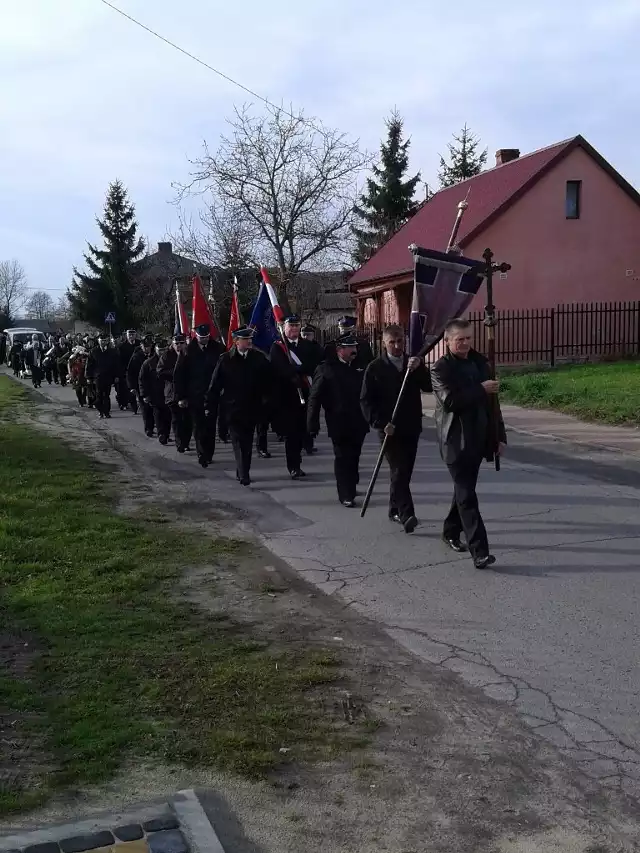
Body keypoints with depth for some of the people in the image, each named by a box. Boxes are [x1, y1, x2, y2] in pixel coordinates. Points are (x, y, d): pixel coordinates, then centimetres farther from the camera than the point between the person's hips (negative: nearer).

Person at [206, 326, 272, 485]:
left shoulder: (259, 358, 2)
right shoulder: (225, 359, -4)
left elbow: (267, 381, 6)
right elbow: (215, 384, -2)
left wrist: (267, 398, -3)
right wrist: (210, 406, -3)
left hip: (252, 408, 3)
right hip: (233, 408, -3)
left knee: (247, 441, 12)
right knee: (239, 441, -9)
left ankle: (243, 472, 24)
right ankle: (243, 474, -11)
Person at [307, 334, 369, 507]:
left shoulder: (360, 369, 8)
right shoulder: (326, 369, -6)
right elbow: (314, 398, -7)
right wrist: (312, 423, -11)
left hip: (358, 423, 5)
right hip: (339, 423, -5)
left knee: (354, 457, 14)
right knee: (342, 457, -2)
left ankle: (351, 487, 31)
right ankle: (346, 494, 1)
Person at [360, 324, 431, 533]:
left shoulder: (414, 363, 8)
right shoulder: (375, 368, -3)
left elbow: (428, 386, -6)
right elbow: (366, 400, -5)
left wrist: (418, 369, -22)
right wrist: (381, 423, -15)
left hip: (411, 428, 4)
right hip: (389, 429, -4)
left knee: (404, 471, 12)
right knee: (399, 471, -12)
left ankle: (395, 509, 27)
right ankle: (406, 515, -19)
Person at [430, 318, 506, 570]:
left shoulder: (480, 363, 11)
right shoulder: (441, 368, -8)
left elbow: (491, 401, 15)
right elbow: (450, 401, -23)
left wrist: (500, 435, 12)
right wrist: (481, 389, -19)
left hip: (478, 438, 7)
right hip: (456, 440, -7)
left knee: (465, 489, 17)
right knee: (467, 496, -10)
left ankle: (451, 532, 35)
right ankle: (479, 551, -13)